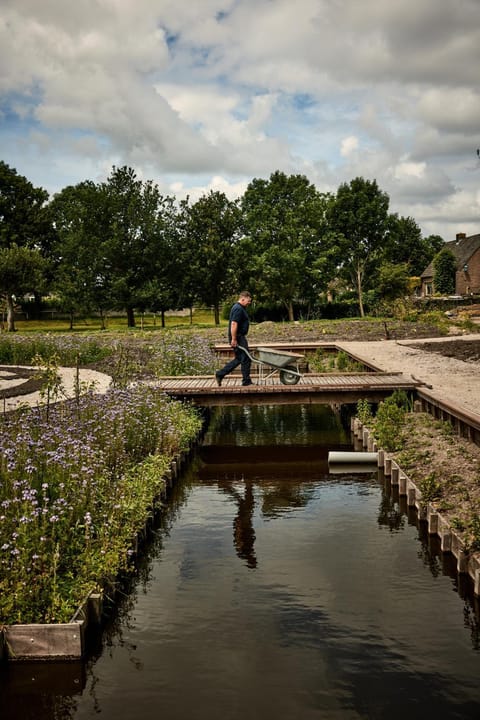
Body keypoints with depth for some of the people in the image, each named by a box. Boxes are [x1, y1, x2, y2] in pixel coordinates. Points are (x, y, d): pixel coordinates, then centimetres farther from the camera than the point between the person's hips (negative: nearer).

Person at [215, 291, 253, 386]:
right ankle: (246, 381, 4)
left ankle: (220, 374, 16)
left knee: (239, 359, 15)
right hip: (237, 338, -11)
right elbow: (233, 324, -25)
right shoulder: (238, 309, -17)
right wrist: (234, 339, -25)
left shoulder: (239, 308, 17)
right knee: (245, 359, -4)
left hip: (240, 337, 11)